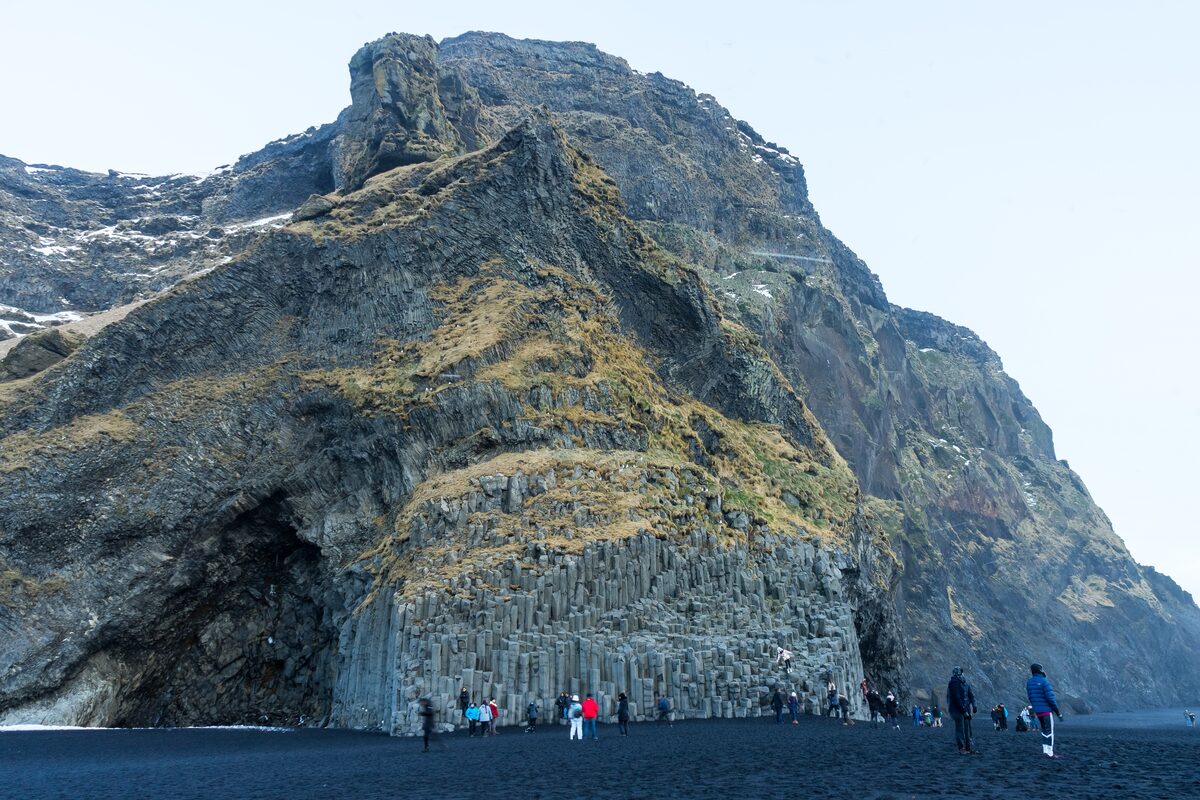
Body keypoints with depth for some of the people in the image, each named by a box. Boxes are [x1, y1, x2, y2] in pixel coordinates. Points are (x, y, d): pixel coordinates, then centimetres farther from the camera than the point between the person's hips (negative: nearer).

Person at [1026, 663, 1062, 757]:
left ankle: (1045, 749, 11)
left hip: (1037, 711, 6)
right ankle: (1050, 753, -2)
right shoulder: (1044, 681, -15)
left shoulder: (1029, 682, 7)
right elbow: (1050, 698, -18)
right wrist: (1058, 712, -11)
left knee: (1044, 730, 17)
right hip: (1047, 710, -6)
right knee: (1050, 731, -1)